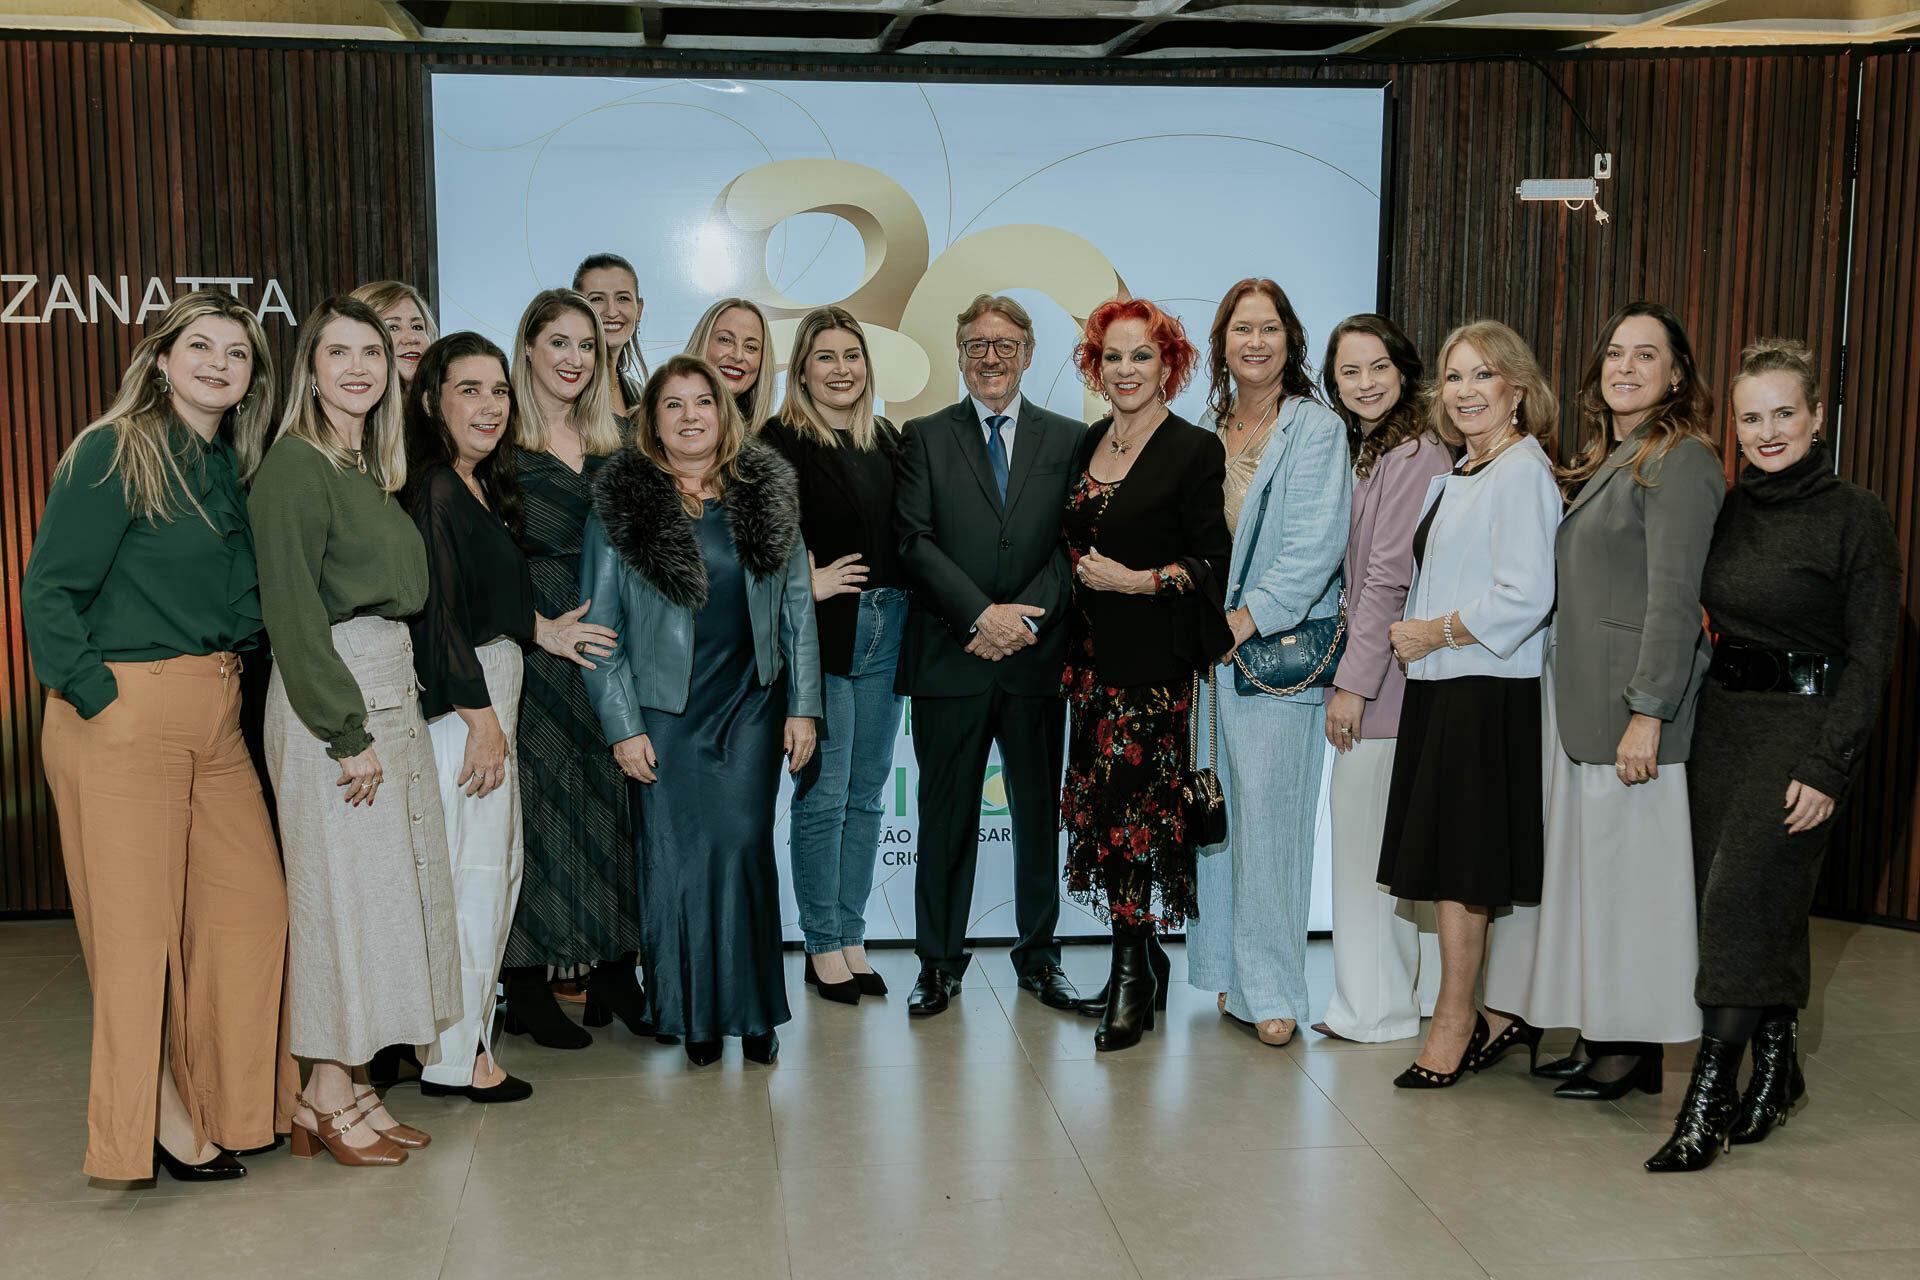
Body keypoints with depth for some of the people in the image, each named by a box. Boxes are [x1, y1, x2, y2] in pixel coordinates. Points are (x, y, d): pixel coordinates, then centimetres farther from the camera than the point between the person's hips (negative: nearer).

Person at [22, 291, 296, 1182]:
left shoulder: (232, 469, 14)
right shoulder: (114, 454, -7)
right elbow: (47, 591, -10)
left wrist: (233, 673, 8)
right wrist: (97, 696, -14)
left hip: (217, 720, 7)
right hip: (126, 716, -7)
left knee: (253, 905, 7)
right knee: (138, 923, 2)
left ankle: (226, 1103, 22)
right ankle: (158, 1115, 17)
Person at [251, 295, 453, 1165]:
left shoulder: (374, 468, 17)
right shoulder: (295, 466, -9)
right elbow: (292, 609, -16)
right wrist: (349, 729, -18)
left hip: (391, 688, 9)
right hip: (330, 696, -9)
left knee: (389, 887, 9)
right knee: (345, 886, -4)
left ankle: (351, 1087, 17)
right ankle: (326, 1100, 7)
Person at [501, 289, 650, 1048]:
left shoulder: (612, 448, 14)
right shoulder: (501, 444, -3)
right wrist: (540, 625, -16)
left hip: (606, 641, 5)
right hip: (531, 646, -5)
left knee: (614, 799, 7)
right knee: (536, 801, -1)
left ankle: (614, 976, 16)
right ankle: (527, 985, 9)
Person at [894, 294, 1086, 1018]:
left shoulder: (1068, 440, 10)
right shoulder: (925, 438, 7)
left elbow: (1074, 546, 3)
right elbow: (915, 543, -3)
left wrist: (1025, 619, -11)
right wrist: (984, 615, -14)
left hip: (1037, 658, 1)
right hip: (950, 658, -1)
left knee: (1040, 813, 8)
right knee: (947, 815, 5)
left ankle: (1038, 957, 23)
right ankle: (939, 963, 17)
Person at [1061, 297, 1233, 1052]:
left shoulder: (1194, 450, -6)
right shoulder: (1089, 445, 14)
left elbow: (1213, 562, -9)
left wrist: (1136, 581, -15)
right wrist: (1082, 574, 10)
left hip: (1155, 663, -6)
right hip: (1093, 658, 6)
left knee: (1134, 812, -7)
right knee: (1102, 810, 7)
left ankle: (1131, 973, 5)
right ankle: (1135, 965, 20)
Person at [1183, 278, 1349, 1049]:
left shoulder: (1315, 430, -3)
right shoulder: (1209, 432, 15)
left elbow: (1315, 547, -12)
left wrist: (1243, 621, -16)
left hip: (1280, 649, -6)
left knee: (1267, 810, -7)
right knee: (1216, 810, 8)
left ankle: (1270, 989, 2)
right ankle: (1230, 974, 19)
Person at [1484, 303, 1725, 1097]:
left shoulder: (1680, 463, -10)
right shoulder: (1602, 463, 18)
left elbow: (1674, 599, -17)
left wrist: (1647, 714, -21)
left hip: (1632, 702, -9)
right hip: (1578, 701, 9)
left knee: (1629, 869, -2)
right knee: (1587, 865, 12)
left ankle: (1634, 1053, 9)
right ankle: (1600, 1038, 21)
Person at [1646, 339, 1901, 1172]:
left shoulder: (1856, 518, -8)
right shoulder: (1731, 510, 9)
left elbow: (1870, 656, -10)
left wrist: (1827, 766, -16)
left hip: (1803, 723, -6)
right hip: (1722, 718, 6)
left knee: (1740, 899, -12)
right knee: (1759, 908, 10)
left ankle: (1706, 1105, -7)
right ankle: (1776, 1074, 25)